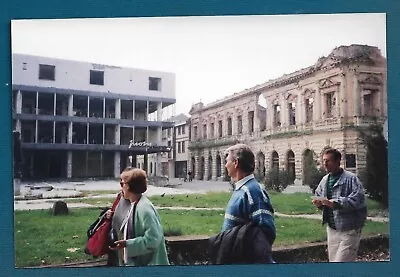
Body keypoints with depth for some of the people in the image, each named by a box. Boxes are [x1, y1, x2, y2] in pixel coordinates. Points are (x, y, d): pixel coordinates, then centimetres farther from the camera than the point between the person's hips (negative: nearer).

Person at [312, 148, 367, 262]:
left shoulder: (351, 179, -13)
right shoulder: (325, 180, 10)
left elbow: (358, 200, -24)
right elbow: (318, 195, 22)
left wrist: (334, 203, -29)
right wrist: (318, 202, -2)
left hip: (348, 230, -7)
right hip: (332, 228, 7)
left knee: (342, 260, -7)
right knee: (333, 260, 17)